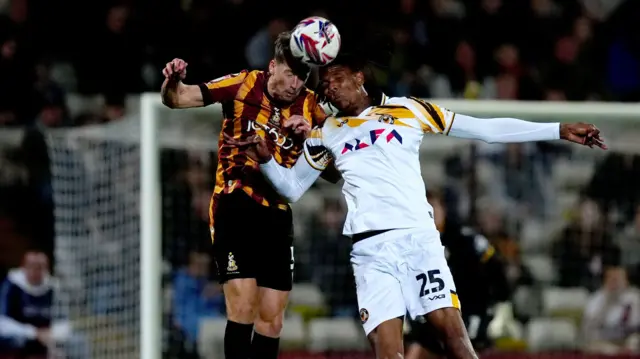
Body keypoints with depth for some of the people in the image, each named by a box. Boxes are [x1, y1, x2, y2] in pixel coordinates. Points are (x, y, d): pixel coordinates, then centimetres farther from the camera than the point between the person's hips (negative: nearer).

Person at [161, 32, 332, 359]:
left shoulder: (310, 107, 1)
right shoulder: (244, 85, -7)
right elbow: (178, 98, -7)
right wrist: (171, 83, -30)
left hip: (276, 217, 4)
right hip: (235, 207, -4)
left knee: (272, 321, 7)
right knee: (243, 309, -17)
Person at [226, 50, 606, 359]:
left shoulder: (406, 110, 9)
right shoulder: (326, 134, 17)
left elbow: (484, 129, 9)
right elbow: (292, 187, 25)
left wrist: (558, 130, 6)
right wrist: (266, 160, 4)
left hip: (418, 236, -1)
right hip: (370, 248, 1)